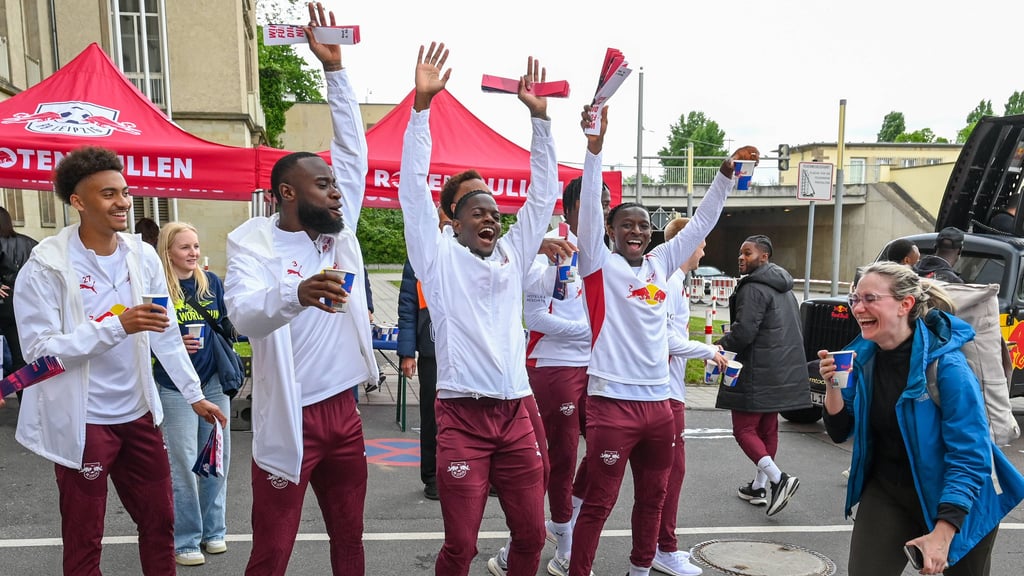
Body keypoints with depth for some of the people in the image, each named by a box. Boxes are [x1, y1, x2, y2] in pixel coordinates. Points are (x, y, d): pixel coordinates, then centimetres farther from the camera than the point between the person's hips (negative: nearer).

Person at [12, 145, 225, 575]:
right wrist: (118, 325, -28)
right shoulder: (47, 266, -13)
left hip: (138, 414, 5)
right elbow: (39, 349, -18)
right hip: (80, 422, -4)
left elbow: (166, 333, 8)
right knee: (84, 540, 11)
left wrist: (194, 394, 8)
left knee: (160, 522, 15)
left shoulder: (143, 257, 1)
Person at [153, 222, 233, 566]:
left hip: (214, 381, 4)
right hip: (176, 386, -4)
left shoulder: (211, 281, 4)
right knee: (183, 464, 2)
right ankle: (185, 540, 16)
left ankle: (213, 530, 27)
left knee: (217, 458, 11)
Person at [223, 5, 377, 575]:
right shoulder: (253, 242, -8)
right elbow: (244, 314, -26)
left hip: (343, 411, 5)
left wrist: (335, 67, 1)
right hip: (289, 420, -5)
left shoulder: (340, 231, 6)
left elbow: (354, 152, 5)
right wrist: (297, 294, -47)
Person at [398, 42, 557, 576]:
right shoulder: (438, 258, 2)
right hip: (462, 416, -4)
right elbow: (414, 189, -5)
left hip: (516, 414, 4)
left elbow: (543, 195, 12)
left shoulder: (512, 256, 13)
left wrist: (540, 117, 6)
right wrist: (421, 104, -11)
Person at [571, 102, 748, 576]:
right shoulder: (600, 265, -4)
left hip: (658, 400, 6)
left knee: (652, 498, 19)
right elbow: (589, 208, -16)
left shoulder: (660, 263, 10)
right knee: (598, 503, 2)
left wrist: (726, 174, 13)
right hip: (613, 401, -6)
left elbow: (700, 223, 17)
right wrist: (595, 147, -24)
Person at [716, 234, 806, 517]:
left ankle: (779, 478, -15)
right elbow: (795, 330, 24)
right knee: (768, 429, 15)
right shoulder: (784, 289, 17)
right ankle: (759, 486, 24)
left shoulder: (754, 288, -15)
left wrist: (718, 346, -6)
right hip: (784, 373, 9)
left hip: (757, 373, -9)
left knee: (744, 429, -3)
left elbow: (743, 332, -23)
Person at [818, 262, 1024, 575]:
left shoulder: (946, 365, -25)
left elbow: (970, 457, -24)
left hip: (954, 501, -3)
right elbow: (841, 432, -3)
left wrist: (942, 533, -30)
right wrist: (833, 386, -22)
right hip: (886, 492, 4)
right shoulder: (863, 355, -9)